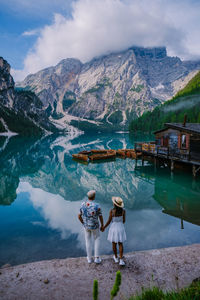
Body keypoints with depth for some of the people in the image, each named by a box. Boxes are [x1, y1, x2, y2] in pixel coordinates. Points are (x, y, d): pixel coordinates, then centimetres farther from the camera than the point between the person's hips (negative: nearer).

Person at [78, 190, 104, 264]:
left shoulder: (83, 204, -15)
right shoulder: (97, 206, -26)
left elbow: (79, 216, -5)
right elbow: (100, 217, -14)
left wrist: (83, 223, 12)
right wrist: (102, 226, 3)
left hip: (86, 226, 3)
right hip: (95, 226, -2)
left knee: (88, 241, 22)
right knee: (97, 239, 23)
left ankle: (89, 258, 34)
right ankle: (97, 258, 21)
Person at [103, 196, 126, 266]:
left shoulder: (112, 211, -23)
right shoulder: (123, 210, -13)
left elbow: (109, 221, -15)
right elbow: (124, 220, -2)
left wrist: (104, 227, 2)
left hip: (114, 228, -2)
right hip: (121, 228, 2)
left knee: (114, 243, 20)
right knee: (120, 244, 17)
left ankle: (116, 258, 37)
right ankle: (121, 260, 13)